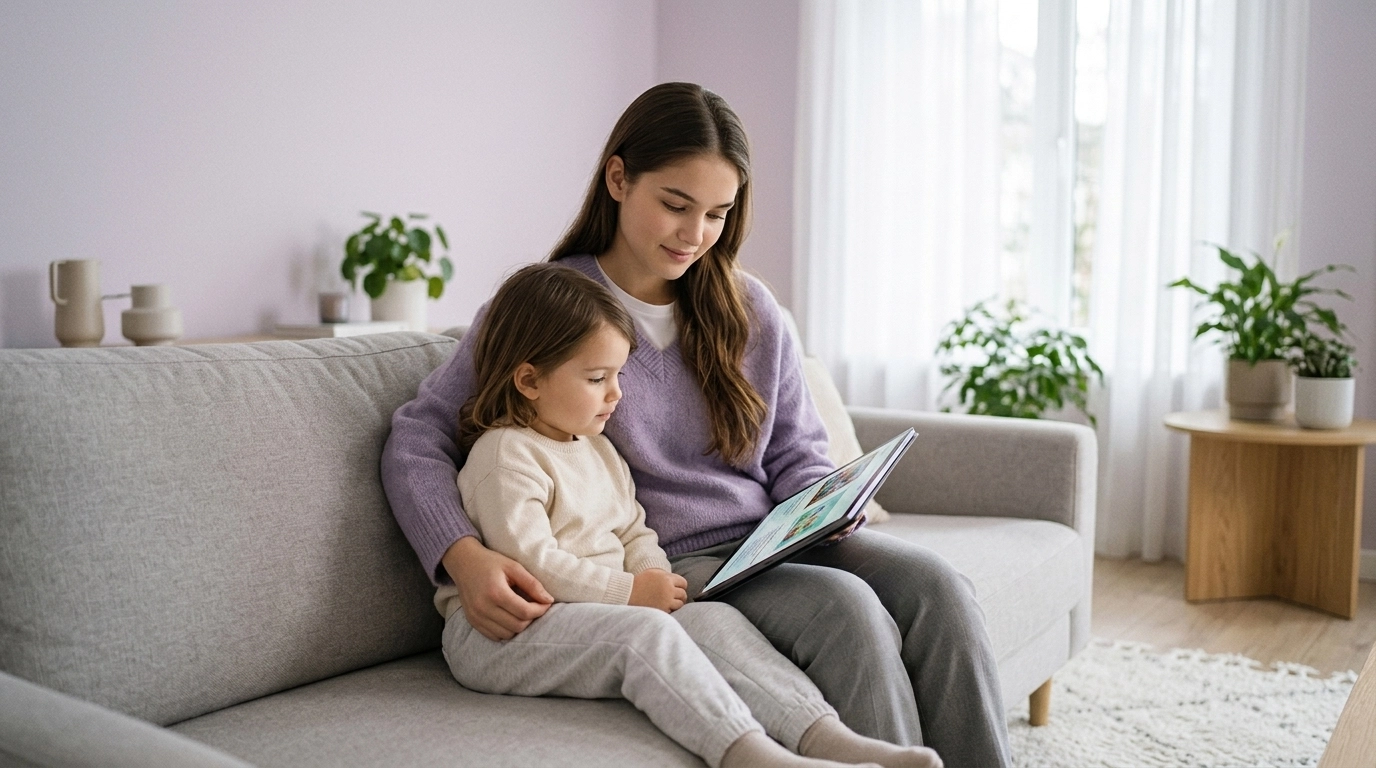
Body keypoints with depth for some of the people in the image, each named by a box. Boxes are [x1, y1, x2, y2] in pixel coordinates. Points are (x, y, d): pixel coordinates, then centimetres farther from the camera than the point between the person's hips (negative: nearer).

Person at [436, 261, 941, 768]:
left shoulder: (597, 449, 20)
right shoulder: (507, 455, -11)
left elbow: (634, 534, 20)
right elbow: (530, 562, -19)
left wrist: (656, 579, -3)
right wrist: (630, 592, -16)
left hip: (598, 614, 8)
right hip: (501, 632, -8)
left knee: (714, 618, -13)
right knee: (645, 632, -32)